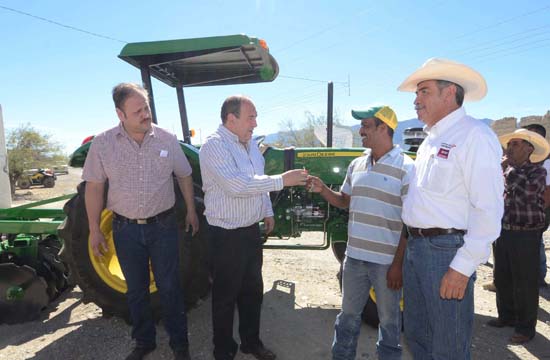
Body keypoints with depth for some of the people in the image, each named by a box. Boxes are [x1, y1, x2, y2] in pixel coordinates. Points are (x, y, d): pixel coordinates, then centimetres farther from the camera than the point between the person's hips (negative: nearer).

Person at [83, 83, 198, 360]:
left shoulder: (166, 139, -4)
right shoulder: (103, 144, -6)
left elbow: (184, 176, 7)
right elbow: (94, 187, 0)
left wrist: (191, 211, 9)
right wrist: (94, 230, 0)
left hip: (163, 225, 0)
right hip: (126, 229, 1)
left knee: (169, 287, 9)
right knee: (136, 290, 16)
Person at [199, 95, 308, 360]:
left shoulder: (250, 143, 8)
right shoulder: (214, 145, -19)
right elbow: (237, 185, -31)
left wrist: (267, 211, 15)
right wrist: (282, 180, -29)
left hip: (251, 230, 8)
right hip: (227, 234, -8)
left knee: (253, 290, 20)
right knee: (226, 296, 10)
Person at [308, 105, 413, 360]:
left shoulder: (406, 168, -12)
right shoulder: (356, 165, 7)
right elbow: (345, 201, 17)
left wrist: (398, 264, -14)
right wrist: (323, 189, -2)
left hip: (388, 261, -5)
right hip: (355, 256, 5)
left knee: (388, 320, 15)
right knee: (348, 315, 19)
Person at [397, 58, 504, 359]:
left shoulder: (474, 136, -12)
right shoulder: (431, 140, 16)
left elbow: (488, 210, -18)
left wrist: (462, 268, -19)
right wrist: (412, 239, 17)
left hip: (447, 250, -8)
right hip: (415, 246, 9)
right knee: (416, 335, 20)